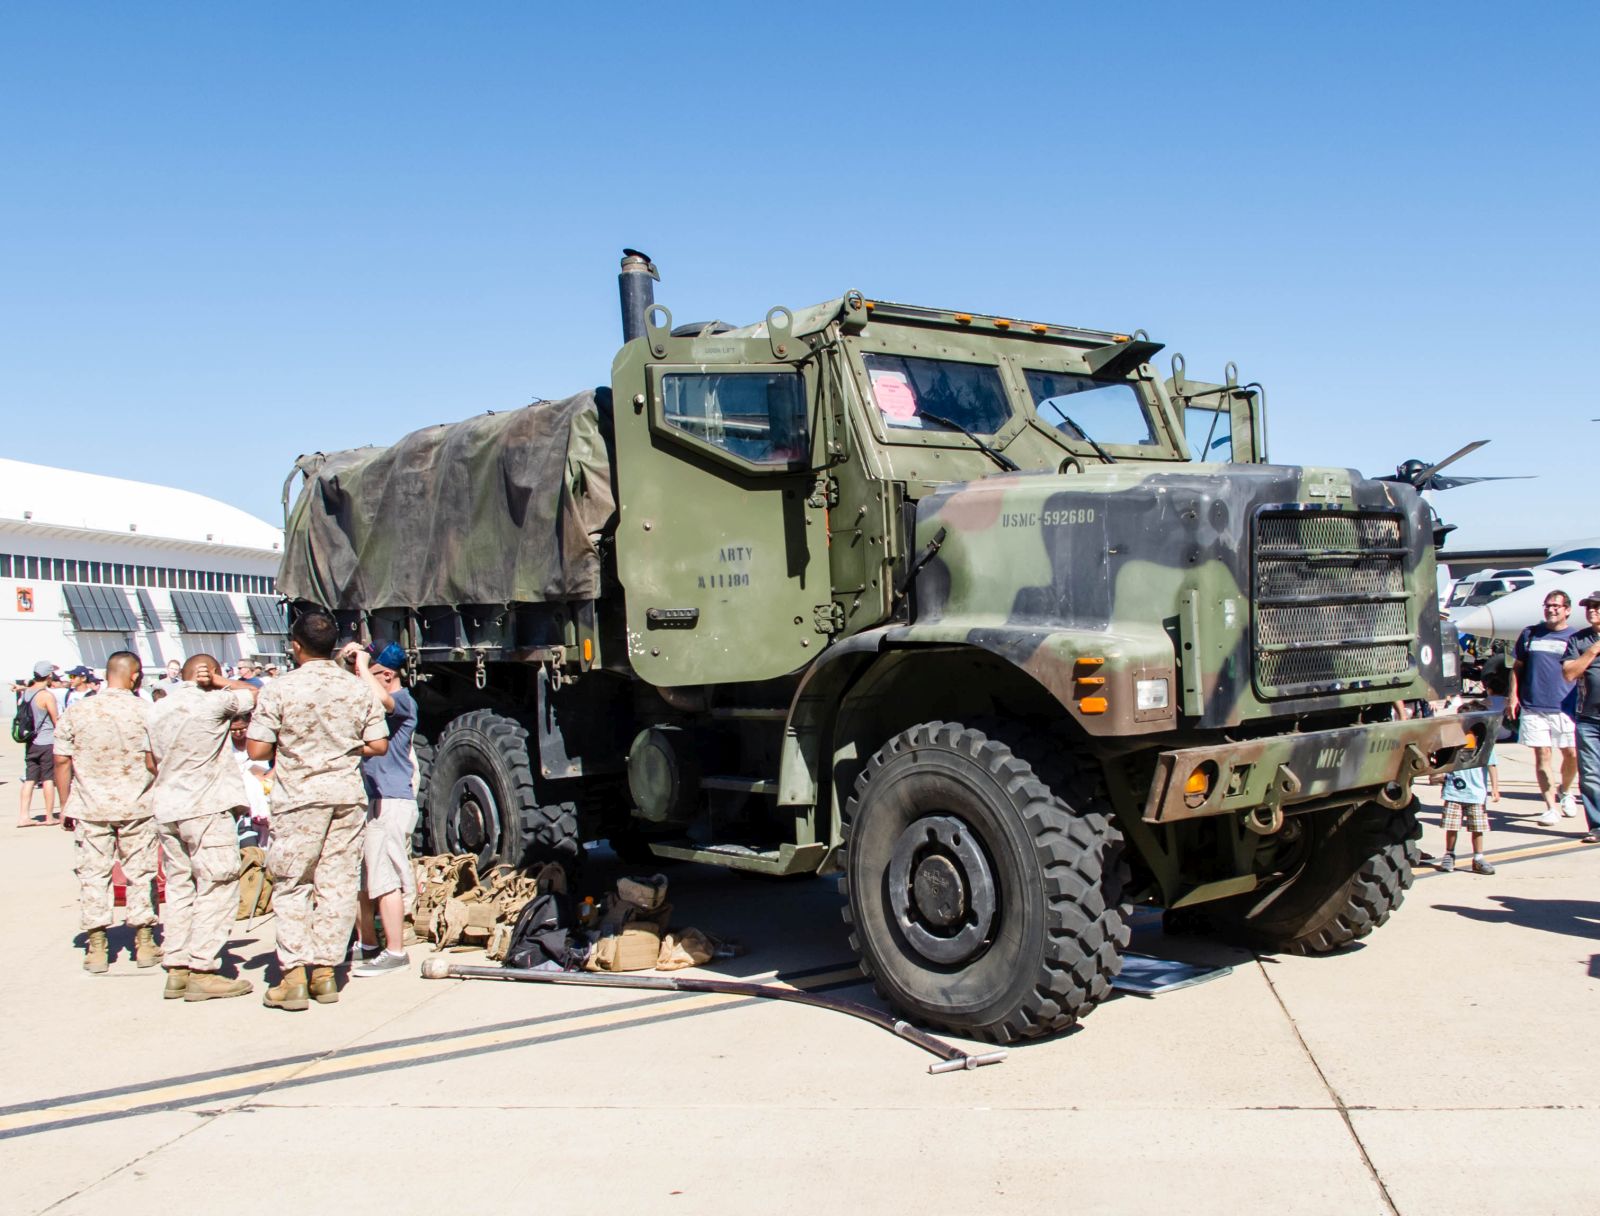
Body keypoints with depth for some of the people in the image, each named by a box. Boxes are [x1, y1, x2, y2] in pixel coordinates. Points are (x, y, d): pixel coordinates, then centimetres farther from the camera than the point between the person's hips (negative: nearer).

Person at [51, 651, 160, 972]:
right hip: (135, 807, -1)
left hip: (90, 808, 1)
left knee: (93, 873, 8)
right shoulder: (144, 711, -7)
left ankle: (96, 947, 10)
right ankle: (144, 943, 15)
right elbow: (154, 762, -8)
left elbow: (62, 761, 2)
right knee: (139, 873, 9)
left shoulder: (76, 712, -1)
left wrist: (65, 805, 10)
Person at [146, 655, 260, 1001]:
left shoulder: (159, 709, 12)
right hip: (206, 808, -8)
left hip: (166, 807, 8)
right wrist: (223, 683, 5)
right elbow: (255, 693, 0)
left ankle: (176, 968, 14)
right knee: (217, 887, -3)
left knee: (179, 886, 13)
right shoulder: (214, 702, -11)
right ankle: (203, 971, -5)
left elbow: (153, 761, 18)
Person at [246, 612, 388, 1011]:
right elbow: (378, 745, 4)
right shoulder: (359, 690, 2)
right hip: (348, 794, 3)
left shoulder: (279, 690, -8)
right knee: (338, 885, 8)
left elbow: (257, 749, -8)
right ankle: (326, 971, 12)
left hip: (299, 797, -3)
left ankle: (294, 975, 2)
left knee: (291, 887, 6)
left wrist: (287, 746, 12)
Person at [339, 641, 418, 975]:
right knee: (360, 877, 15)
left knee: (384, 879, -8)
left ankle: (395, 952, -3)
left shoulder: (403, 701, -11)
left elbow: (380, 699, -32)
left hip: (391, 801, -10)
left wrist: (361, 662, -19)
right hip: (367, 799, 10)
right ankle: (367, 944, 26)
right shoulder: (367, 702, 19)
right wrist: (346, 657, 3)